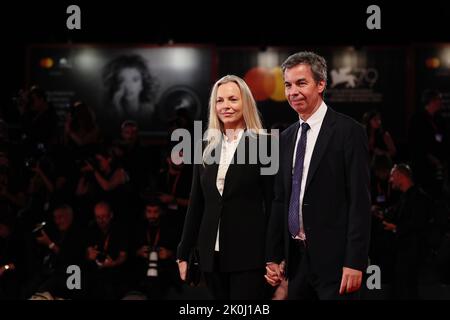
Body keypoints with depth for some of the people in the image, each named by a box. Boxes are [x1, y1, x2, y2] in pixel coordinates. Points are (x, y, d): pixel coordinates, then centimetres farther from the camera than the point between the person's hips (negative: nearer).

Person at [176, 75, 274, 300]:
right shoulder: (206, 149, 11)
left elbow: (273, 204, -4)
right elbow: (196, 204, 14)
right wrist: (184, 252, 11)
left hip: (249, 254, -4)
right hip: (212, 255, 5)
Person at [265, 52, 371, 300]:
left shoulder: (348, 132, -7)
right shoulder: (286, 138, 13)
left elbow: (359, 201, -11)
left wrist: (354, 263, -16)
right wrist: (273, 257, 11)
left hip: (334, 260, -6)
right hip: (296, 259, 6)